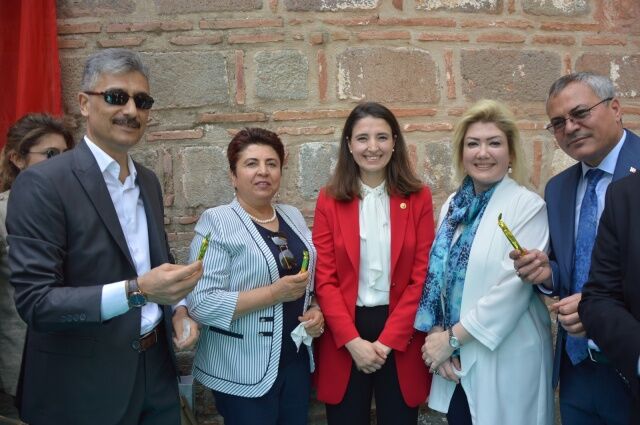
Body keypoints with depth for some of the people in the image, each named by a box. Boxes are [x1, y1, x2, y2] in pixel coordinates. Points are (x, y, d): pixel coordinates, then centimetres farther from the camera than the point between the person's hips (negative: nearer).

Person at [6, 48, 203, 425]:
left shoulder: (149, 181, 6)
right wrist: (135, 291, -30)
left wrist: (177, 307, -4)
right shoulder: (42, 184, -16)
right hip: (84, 387, -6)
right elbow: (35, 302, -19)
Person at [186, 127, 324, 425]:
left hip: (296, 361, 6)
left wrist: (315, 309, -3)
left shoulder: (293, 216, 7)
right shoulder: (216, 222, -12)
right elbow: (202, 303, -20)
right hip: (244, 373, -6)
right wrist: (274, 293, -24)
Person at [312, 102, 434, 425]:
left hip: (400, 336, 0)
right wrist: (353, 341, -12)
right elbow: (324, 279, -3)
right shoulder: (330, 200, -1)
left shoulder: (418, 198, 0)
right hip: (344, 338, 0)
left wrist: (388, 340, -10)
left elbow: (421, 277, -3)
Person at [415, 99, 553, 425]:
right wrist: (438, 335, -7)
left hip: (505, 361, -5)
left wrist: (453, 337, -15)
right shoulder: (453, 205, 6)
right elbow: (437, 274, 6)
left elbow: (513, 287, -18)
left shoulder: (528, 207, -11)